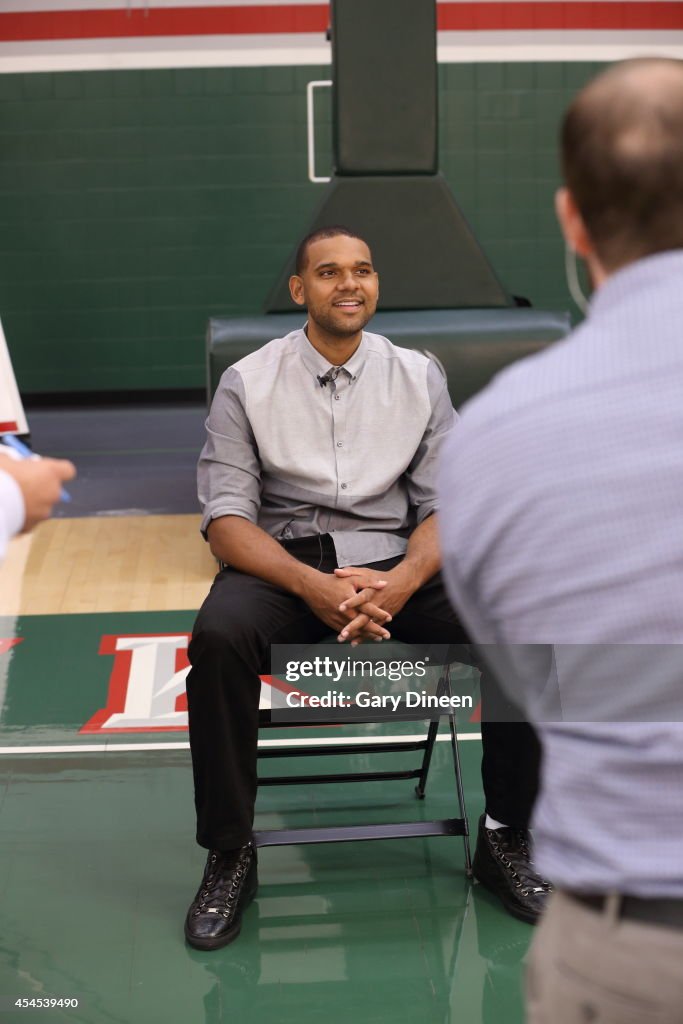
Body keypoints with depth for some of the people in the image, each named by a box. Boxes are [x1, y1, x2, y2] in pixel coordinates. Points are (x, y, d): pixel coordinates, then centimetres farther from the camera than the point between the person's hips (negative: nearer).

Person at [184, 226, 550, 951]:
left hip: (393, 563, 2)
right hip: (283, 562, -1)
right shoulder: (248, 382, 1)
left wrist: (402, 582, -19)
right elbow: (226, 518, -5)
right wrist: (312, 585, -24)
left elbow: (444, 504, 3)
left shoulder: (418, 377, 7)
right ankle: (229, 857, -17)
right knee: (218, 639, -35)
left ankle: (507, 838, -5)